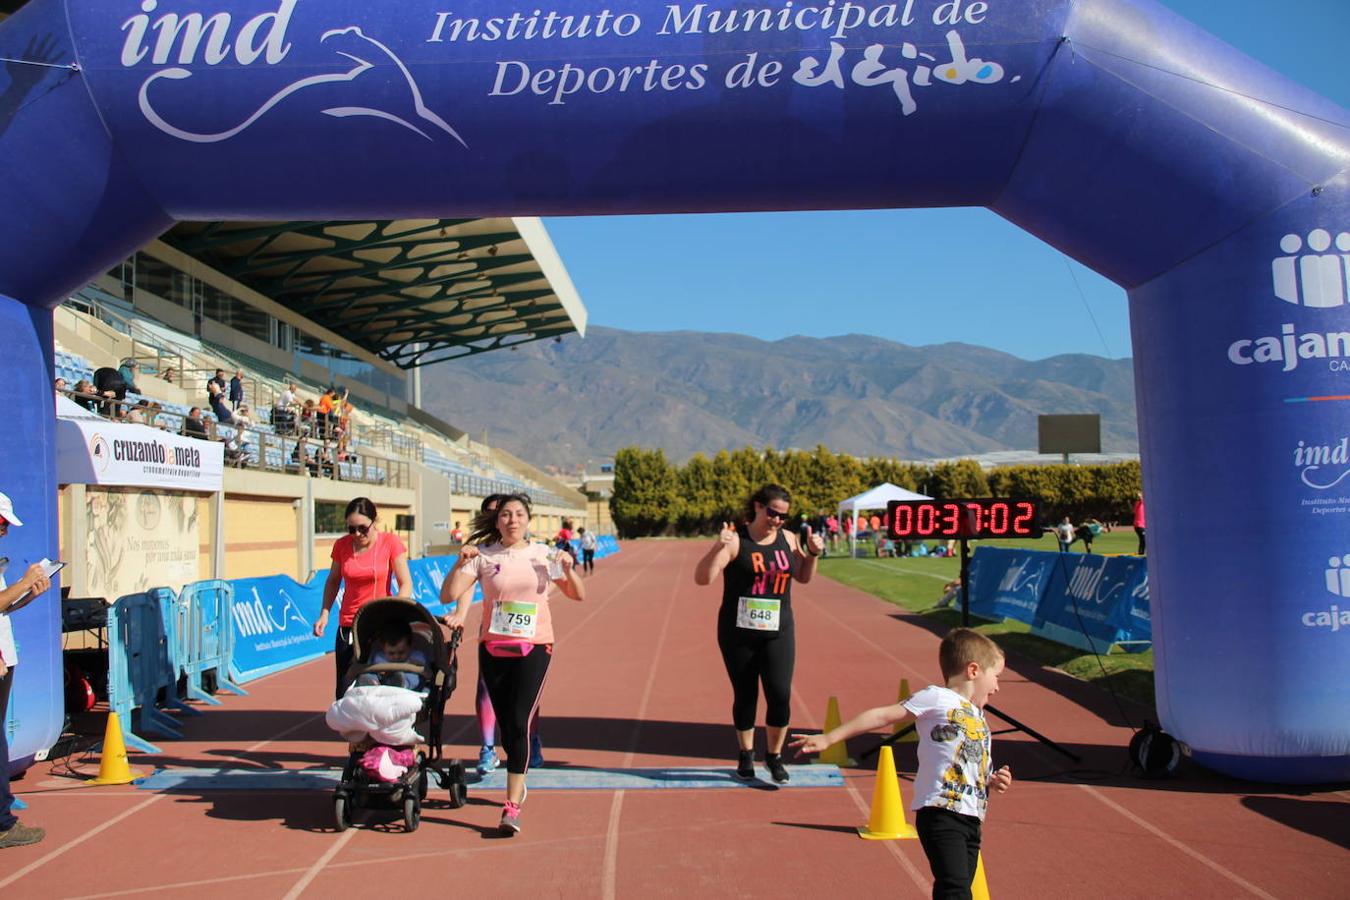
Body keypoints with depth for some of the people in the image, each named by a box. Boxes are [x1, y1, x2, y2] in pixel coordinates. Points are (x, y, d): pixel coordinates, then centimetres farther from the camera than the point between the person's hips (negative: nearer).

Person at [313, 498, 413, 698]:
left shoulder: (391, 542, -7)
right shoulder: (342, 545, 1)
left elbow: (405, 584, -8)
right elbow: (333, 581, 16)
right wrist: (324, 613, 3)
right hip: (348, 625, 3)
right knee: (345, 690, 1)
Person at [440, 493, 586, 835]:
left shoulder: (543, 554, 3)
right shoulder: (483, 556, 2)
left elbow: (578, 595, 7)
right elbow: (448, 595, -5)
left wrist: (569, 570, -11)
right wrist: (460, 563, -19)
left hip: (534, 647, -2)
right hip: (493, 649, 2)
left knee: (519, 723, -13)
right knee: (505, 724, 11)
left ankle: (512, 806, -12)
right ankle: (518, 782, 36)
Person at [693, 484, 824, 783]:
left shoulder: (788, 539, 5)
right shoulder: (735, 540, -11)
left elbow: (803, 577, 18)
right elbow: (702, 578, -18)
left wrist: (813, 553, 1)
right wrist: (717, 547, -32)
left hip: (778, 633, 3)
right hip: (738, 633, -3)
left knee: (780, 695, -5)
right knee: (745, 697, 8)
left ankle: (774, 756, 16)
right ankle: (746, 754, 29)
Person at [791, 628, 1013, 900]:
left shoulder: (979, 719, 22)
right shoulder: (937, 698, -1)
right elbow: (882, 716, -4)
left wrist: (994, 783, 8)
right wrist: (828, 738, -6)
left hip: (971, 819, 8)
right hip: (941, 813, -8)